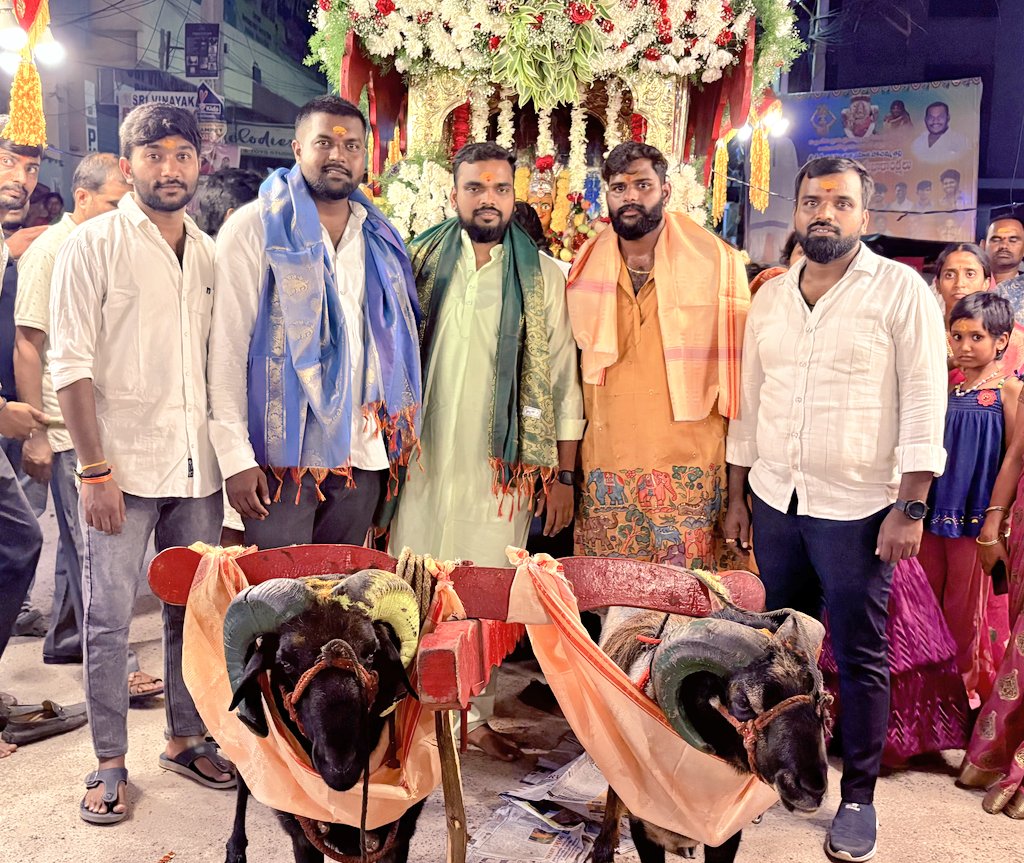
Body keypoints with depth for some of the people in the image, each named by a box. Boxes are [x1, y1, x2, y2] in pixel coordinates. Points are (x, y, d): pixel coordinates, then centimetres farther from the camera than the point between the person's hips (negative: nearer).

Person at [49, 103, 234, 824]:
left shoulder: (211, 253, 11)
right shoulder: (95, 245, -1)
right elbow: (71, 366, -6)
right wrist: (95, 470, -12)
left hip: (198, 467, 4)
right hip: (123, 467, -4)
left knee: (193, 612, 12)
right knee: (110, 619, 3)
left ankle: (187, 739, 29)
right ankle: (111, 763, 19)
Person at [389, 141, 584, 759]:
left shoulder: (543, 275, 3)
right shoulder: (422, 263, 7)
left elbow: (561, 379, 3)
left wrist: (563, 475, 0)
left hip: (503, 464, -1)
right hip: (423, 459, 1)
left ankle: (478, 714, 23)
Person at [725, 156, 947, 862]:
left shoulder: (901, 290, -5)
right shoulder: (770, 298, 10)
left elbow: (924, 401, -8)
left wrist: (910, 507, -14)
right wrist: (736, 498, 12)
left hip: (856, 509, -4)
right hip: (774, 502, 5)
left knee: (860, 657, 6)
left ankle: (859, 796, 22)